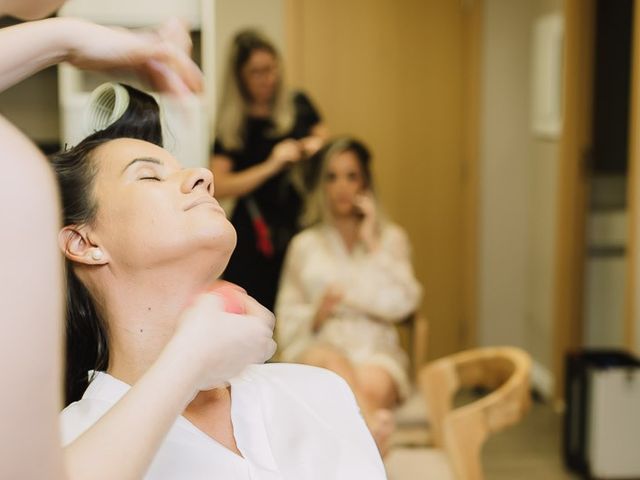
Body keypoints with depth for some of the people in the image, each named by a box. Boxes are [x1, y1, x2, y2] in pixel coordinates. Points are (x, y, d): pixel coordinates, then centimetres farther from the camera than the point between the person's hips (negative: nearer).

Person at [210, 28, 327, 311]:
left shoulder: (299, 105, 7)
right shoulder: (231, 125, 1)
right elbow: (218, 186, -9)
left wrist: (317, 145, -2)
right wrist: (270, 166, -17)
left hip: (302, 228, 2)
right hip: (255, 236, -2)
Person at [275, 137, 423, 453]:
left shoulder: (390, 237, 16)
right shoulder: (304, 245, 16)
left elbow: (402, 304, 0)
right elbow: (287, 323, 13)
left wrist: (372, 243, -1)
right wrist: (316, 315, -10)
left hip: (377, 354, 1)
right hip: (317, 350, -1)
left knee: (370, 386, -37)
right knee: (334, 362, -39)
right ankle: (372, 428, -65)